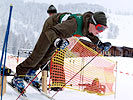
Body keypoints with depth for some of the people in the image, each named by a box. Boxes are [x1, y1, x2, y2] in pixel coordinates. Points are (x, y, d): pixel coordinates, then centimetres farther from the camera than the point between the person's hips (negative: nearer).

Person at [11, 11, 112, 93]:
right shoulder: (75, 24, -46)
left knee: (49, 54, 14)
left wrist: (100, 44, -7)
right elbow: (51, 31, -50)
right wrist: (57, 41, -68)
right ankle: (18, 76, 5)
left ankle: (31, 73, 29)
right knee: (38, 53, -6)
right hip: (52, 25, -7)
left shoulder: (90, 25, -22)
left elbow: (91, 35, 6)